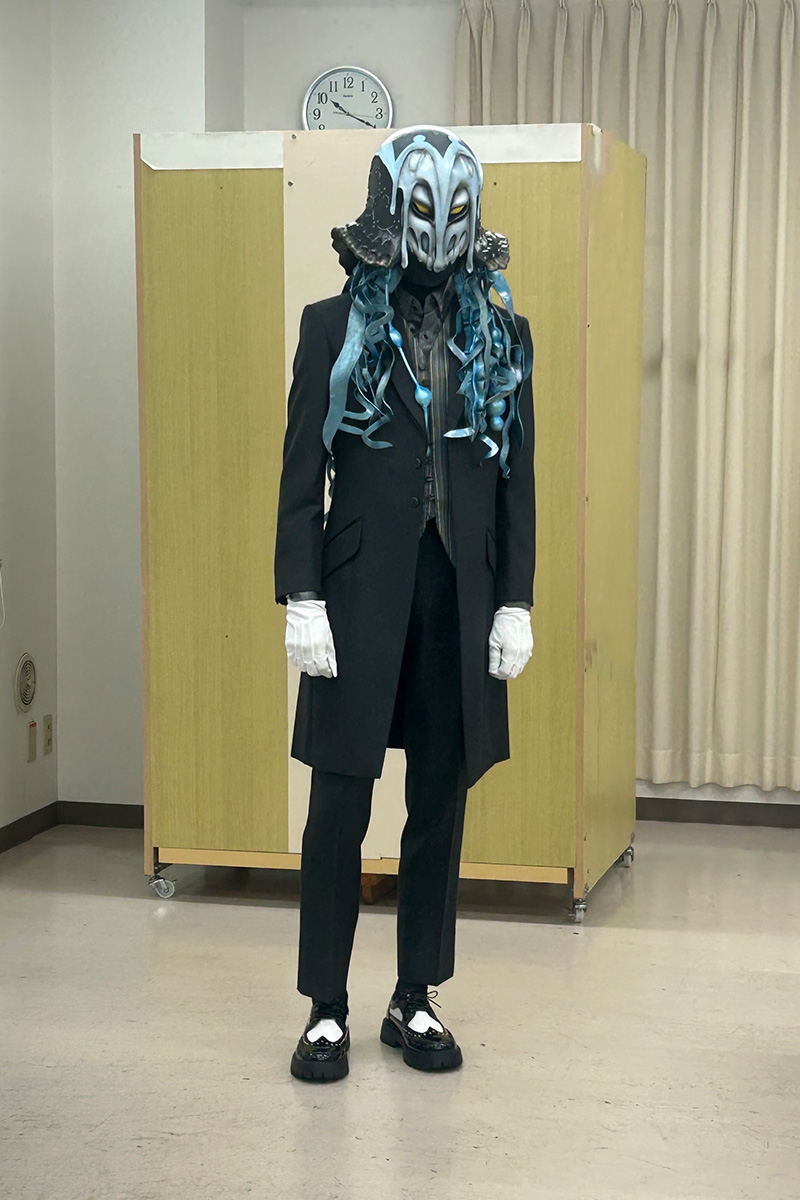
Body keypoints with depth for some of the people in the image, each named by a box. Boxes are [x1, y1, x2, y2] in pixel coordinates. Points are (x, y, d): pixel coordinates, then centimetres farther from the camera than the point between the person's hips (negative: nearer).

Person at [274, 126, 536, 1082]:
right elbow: (301, 474, -1)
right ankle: (326, 1010, 13)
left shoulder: (502, 335, 9)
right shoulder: (333, 326, 2)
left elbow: (518, 481, 9)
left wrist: (516, 602, 2)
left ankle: (415, 1001, 21)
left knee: (440, 802, 9)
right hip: (361, 592, -2)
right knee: (340, 805, 0)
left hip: (460, 597, 3)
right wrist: (302, 599, -9)